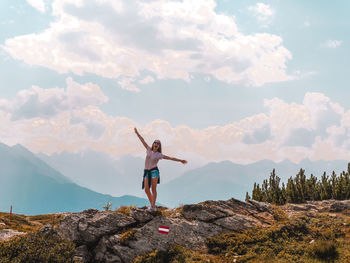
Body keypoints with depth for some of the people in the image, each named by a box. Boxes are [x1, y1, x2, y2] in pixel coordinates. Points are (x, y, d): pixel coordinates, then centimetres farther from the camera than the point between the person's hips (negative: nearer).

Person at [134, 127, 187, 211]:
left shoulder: (159, 155, 2)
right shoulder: (149, 150, 9)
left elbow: (171, 158, 4)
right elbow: (143, 141, 12)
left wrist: (180, 160, 2)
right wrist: (137, 133, 16)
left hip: (154, 171, -3)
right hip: (147, 172, 3)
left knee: (153, 189, -6)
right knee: (146, 190, 0)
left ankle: (153, 206, -5)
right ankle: (152, 204, 14)